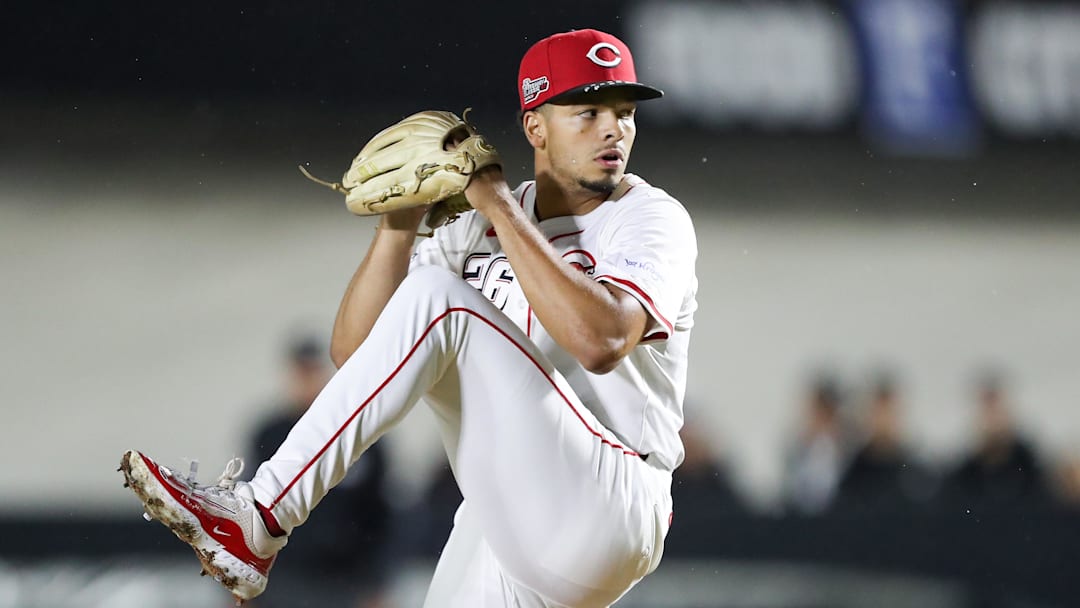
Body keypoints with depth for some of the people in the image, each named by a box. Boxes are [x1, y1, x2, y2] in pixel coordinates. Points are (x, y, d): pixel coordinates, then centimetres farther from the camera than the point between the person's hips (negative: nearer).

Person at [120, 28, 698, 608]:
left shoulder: (653, 218, -4)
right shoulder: (483, 223, 13)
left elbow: (598, 341, -25)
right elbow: (353, 349, 6)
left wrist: (500, 207, -18)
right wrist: (399, 222, -8)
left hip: (604, 510, -7)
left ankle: (256, 519, -23)